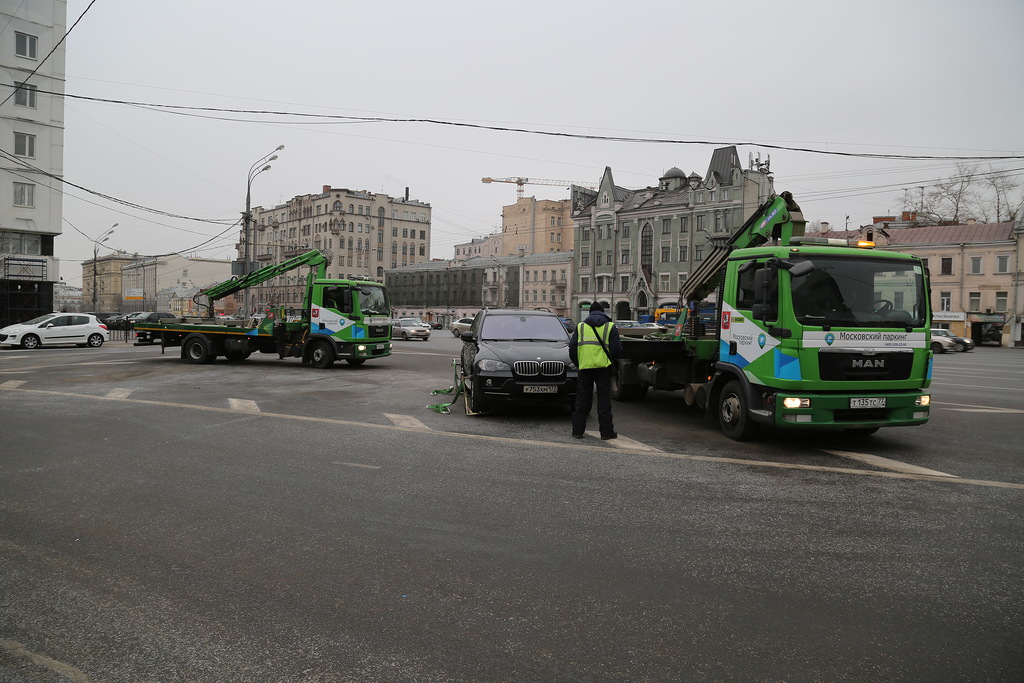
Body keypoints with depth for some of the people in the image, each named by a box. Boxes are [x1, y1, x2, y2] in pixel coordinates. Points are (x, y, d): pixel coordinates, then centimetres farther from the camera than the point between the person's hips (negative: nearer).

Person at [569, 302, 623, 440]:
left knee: (582, 398, 9)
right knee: (604, 399, 4)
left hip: (585, 367, 2)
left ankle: (578, 430, 10)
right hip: (603, 366, -2)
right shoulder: (610, 327, 3)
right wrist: (610, 357, 18)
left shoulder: (580, 326, 10)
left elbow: (572, 348, 6)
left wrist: (578, 363, 18)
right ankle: (606, 431, 4)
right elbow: (617, 349, -2)